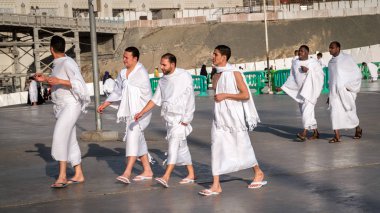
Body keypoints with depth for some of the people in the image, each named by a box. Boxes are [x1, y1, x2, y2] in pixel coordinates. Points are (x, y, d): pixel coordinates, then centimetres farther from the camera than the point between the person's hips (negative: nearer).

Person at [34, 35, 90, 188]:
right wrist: (45, 79, 18)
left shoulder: (68, 63, -16)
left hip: (71, 106, -10)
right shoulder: (58, 64, 12)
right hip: (62, 107, 10)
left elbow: (78, 83, -23)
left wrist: (59, 81, -29)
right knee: (70, 140, 10)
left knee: (60, 137, -21)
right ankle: (79, 175, 16)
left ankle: (62, 177, -23)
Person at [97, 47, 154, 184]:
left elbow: (146, 95, -15)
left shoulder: (141, 73, -12)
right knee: (139, 141, 12)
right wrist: (105, 104, 15)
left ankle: (127, 172, -27)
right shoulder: (123, 73, 12)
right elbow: (118, 92, 20)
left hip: (140, 111, -8)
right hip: (129, 112, 8)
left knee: (133, 137, -19)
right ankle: (147, 171, 21)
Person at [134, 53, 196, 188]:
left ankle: (166, 177, -25)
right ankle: (191, 175, 22)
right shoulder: (163, 80, 11)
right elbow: (156, 99, 15)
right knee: (181, 146, 13)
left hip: (181, 117, -7)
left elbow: (190, 99, -12)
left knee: (174, 144, -17)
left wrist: (186, 119, -16)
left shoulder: (184, 77, -9)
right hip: (169, 117, 7)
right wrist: (142, 113, 7)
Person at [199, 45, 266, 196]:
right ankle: (216, 185, -5)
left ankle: (258, 173, 31)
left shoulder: (235, 73, -11)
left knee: (242, 146, 7)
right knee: (216, 147, -5)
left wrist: (225, 95, -18)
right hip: (220, 116, 6)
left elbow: (246, 95, -14)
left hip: (234, 116, -6)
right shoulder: (216, 76, 9)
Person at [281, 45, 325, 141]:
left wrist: (308, 70, -19)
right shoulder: (295, 63, 9)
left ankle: (304, 133, -25)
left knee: (307, 109, -18)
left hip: (310, 89, -6)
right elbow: (292, 78, 14)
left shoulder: (313, 62, -4)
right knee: (304, 111, 7)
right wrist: (283, 87, 6)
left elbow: (321, 74, -8)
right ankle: (316, 132, 19)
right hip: (300, 90, 6)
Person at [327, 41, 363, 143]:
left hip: (345, 91, -5)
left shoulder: (347, 58, -5)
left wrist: (349, 86, -12)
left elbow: (357, 74, -4)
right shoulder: (331, 62, 13)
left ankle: (358, 129, 30)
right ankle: (337, 136, -12)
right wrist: (330, 95, 17)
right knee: (334, 111, -10)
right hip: (334, 92, 5)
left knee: (349, 112, 3)